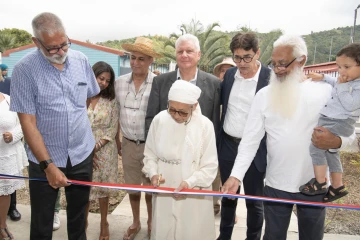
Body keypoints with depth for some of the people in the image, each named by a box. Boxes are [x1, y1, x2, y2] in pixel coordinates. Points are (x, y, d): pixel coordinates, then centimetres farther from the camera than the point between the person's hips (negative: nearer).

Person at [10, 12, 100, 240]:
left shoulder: (81, 60, -3)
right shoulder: (24, 70, -15)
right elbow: (28, 123, -14)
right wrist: (48, 165, -16)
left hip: (82, 155, 3)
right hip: (45, 159, -2)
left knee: (79, 217, 20)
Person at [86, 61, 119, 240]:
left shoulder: (111, 101, 0)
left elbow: (113, 128, -3)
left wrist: (95, 147, -13)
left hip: (105, 151, 1)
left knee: (103, 187, 11)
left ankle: (104, 223, 30)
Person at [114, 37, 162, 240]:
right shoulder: (120, 83, 0)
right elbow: (116, 113, 11)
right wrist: (116, 140, 13)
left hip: (150, 145, -3)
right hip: (128, 144, 4)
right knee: (132, 187, 17)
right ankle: (136, 223, 39)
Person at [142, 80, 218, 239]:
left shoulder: (205, 125, -14)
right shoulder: (159, 120, -9)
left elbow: (210, 166, -8)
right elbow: (150, 155, 4)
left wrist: (190, 182, -22)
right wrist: (153, 173, -13)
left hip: (193, 195, -2)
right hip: (164, 192, 2)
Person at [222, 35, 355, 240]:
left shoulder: (326, 91, -6)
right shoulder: (264, 95, -4)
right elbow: (251, 139, -6)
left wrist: (336, 141, -23)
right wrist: (236, 175, -16)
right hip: (276, 185, 0)